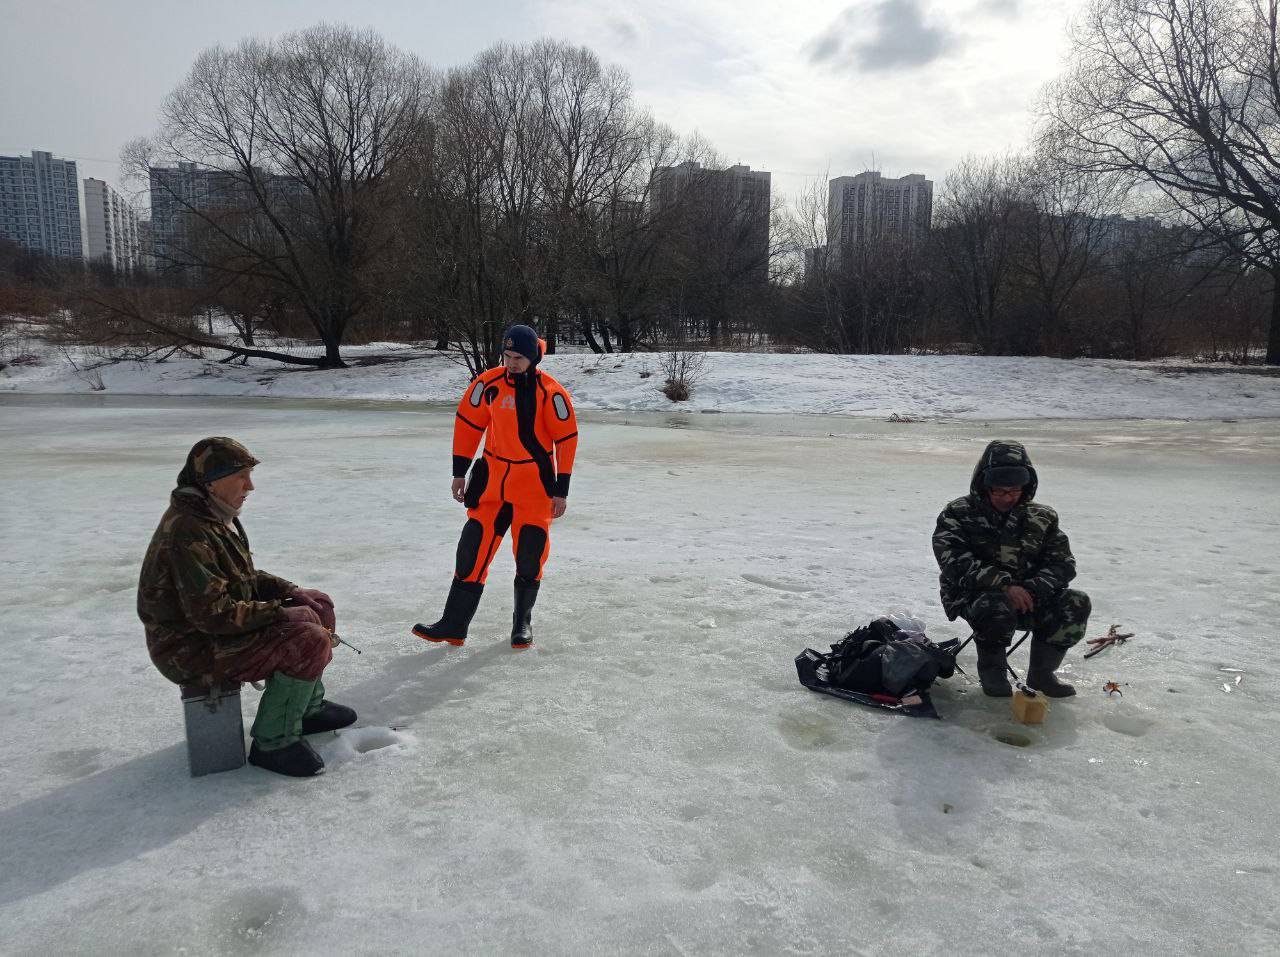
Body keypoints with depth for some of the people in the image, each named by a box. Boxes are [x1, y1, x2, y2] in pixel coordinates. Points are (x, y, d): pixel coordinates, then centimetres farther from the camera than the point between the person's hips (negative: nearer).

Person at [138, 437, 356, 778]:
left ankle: (307, 707, 25)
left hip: (217, 619, 11)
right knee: (310, 641, -25)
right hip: (193, 648, -11)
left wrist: (291, 591, 3)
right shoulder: (188, 532, -27)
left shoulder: (217, 515, 7)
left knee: (318, 607, 13)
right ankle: (273, 743, -9)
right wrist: (281, 611, -22)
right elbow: (215, 614, -31)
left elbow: (245, 577, 18)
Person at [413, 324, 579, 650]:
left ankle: (523, 622, 22)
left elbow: (567, 439, -8)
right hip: (493, 479, 3)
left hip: (535, 484, -3)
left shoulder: (551, 392, -12)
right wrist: (459, 472, 6)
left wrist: (561, 490, -8)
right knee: (473, 549, 0)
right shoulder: (488, 383, -3)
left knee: (530, 556, 2)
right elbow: (468, 422, 7)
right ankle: (454, 625, 8)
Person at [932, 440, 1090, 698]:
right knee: (997, 607, -38)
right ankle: (992, 668, -6)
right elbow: (955, 562, -19)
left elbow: (1062, 563, -1)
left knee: (1076, 604, -20)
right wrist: (1003, 586, -30)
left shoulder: (1042, 517, 7)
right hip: (975, 597, -4)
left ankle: (1041, 672, 1)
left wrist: (1031, 589, -21)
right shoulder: (958, 514, -5)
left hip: (1029, 598, 4)